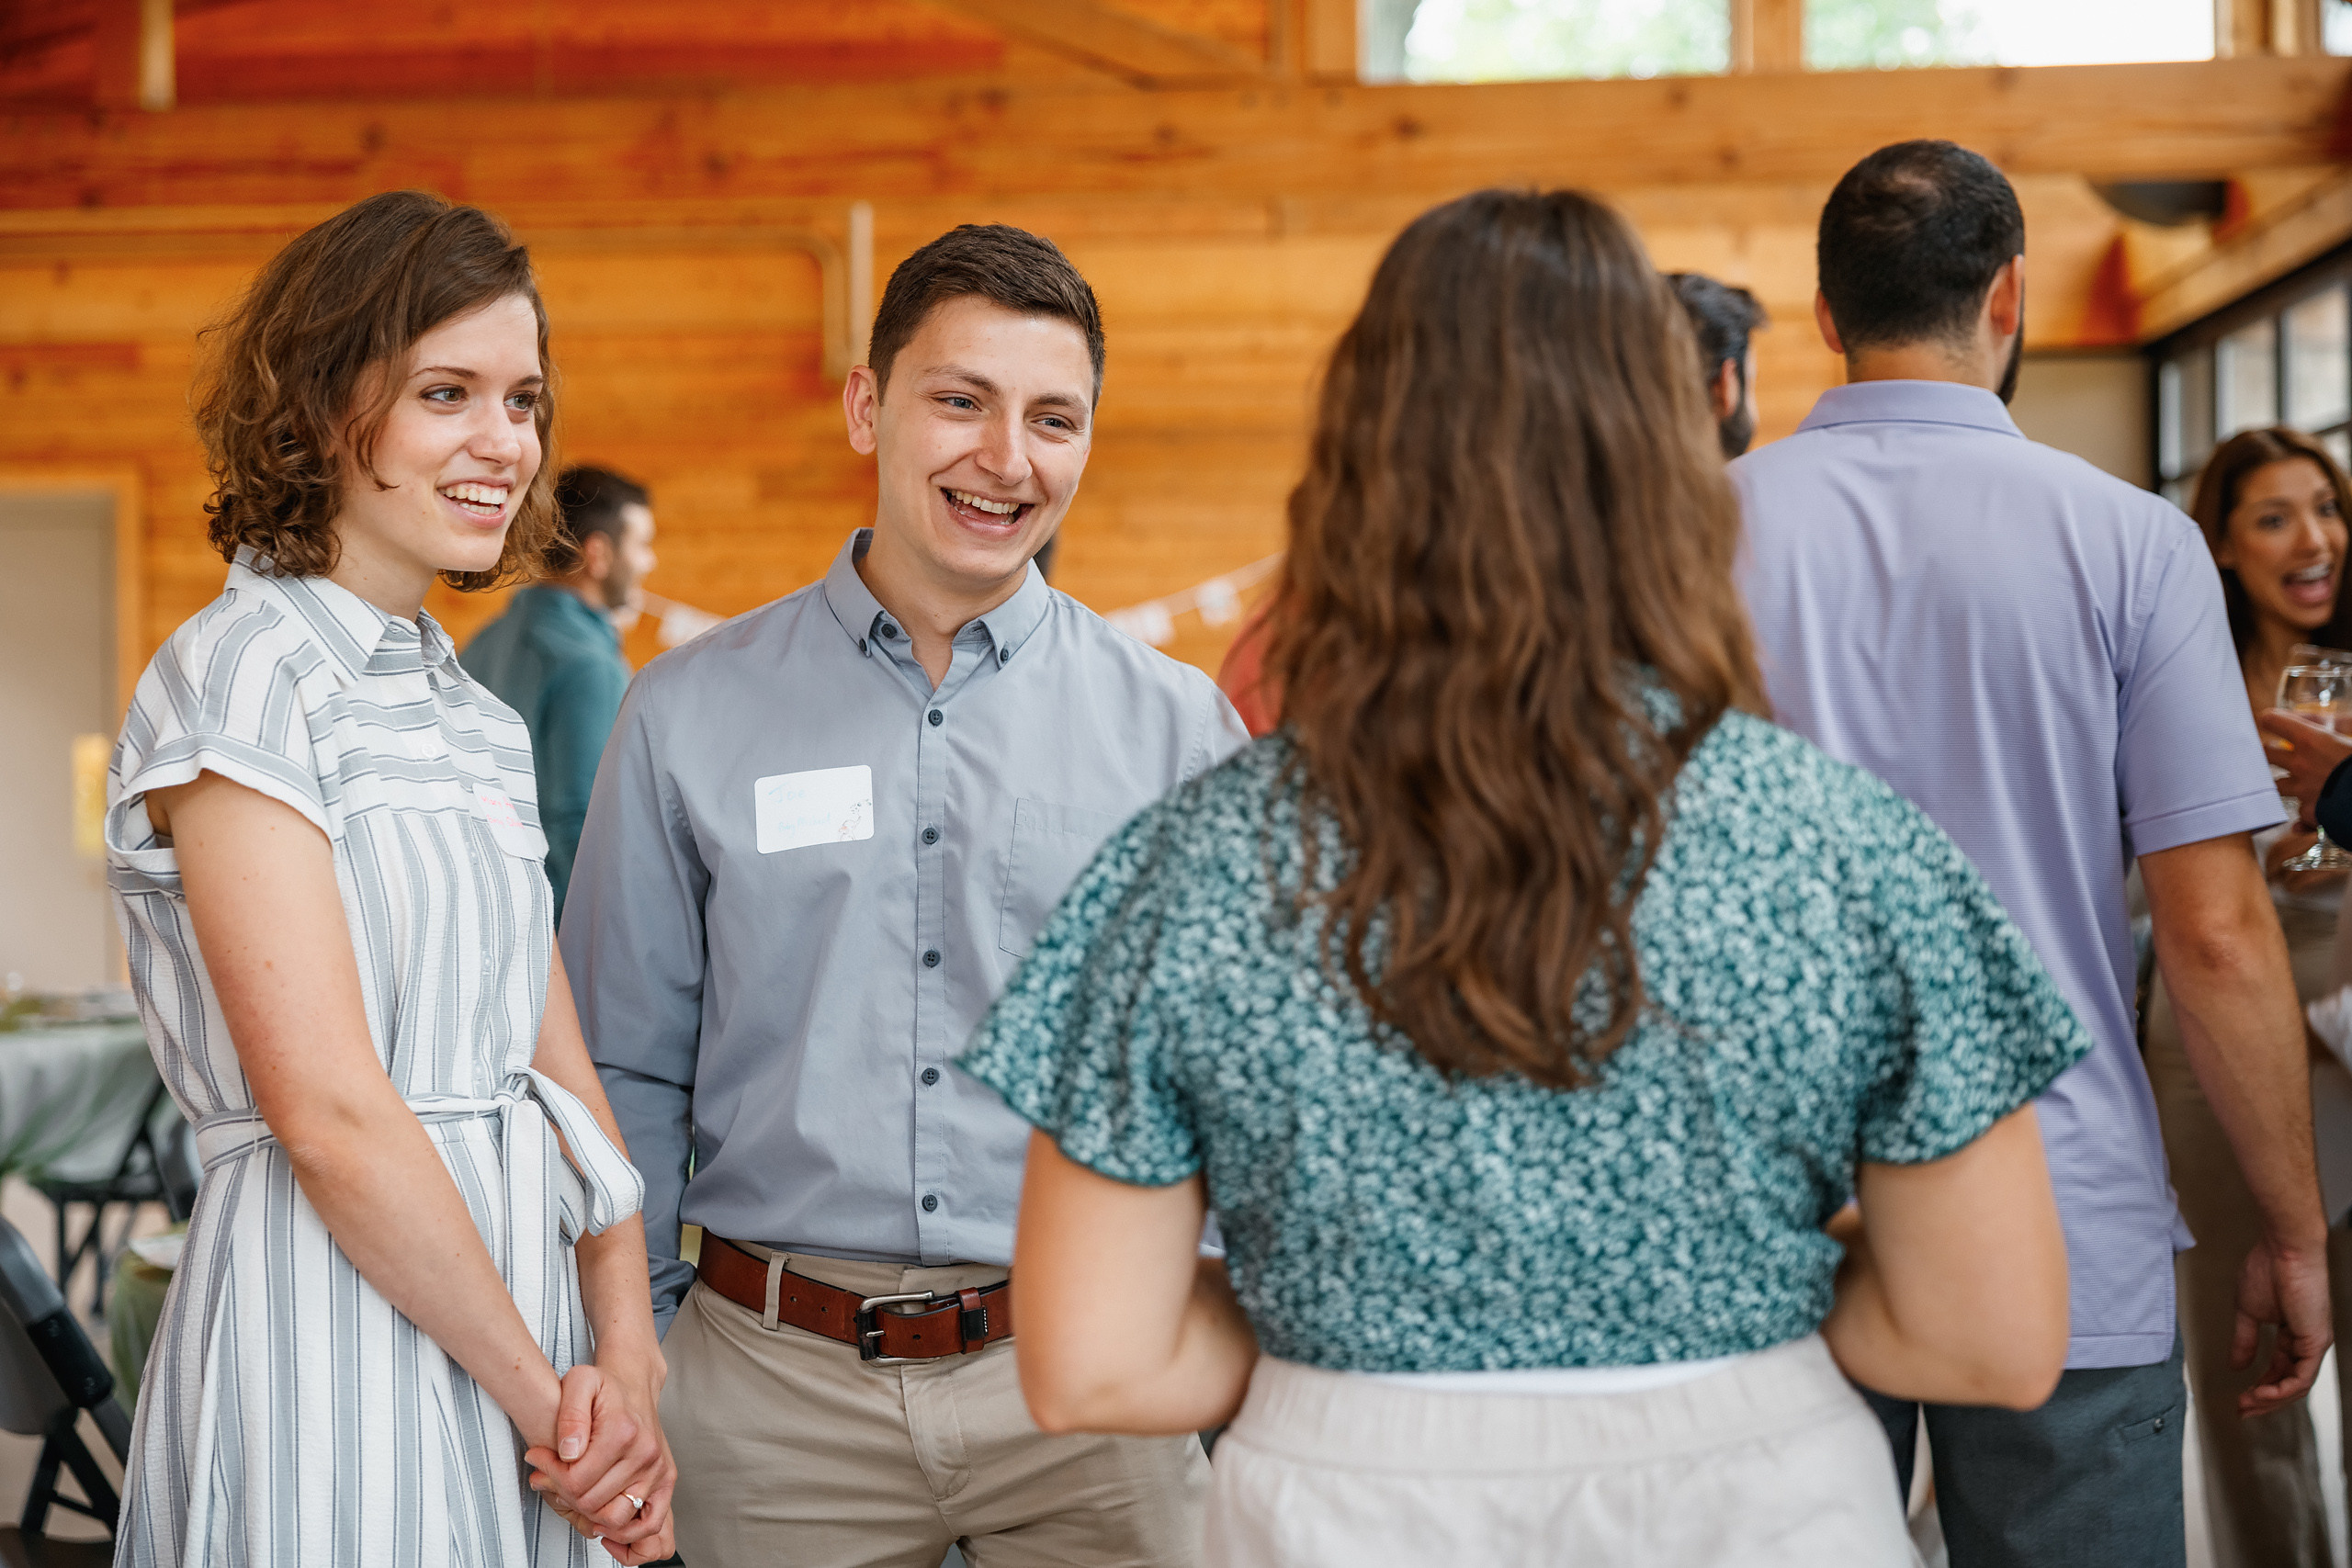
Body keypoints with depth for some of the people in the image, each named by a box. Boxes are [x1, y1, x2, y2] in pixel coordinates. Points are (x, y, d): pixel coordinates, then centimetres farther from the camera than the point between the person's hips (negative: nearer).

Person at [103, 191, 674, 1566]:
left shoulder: (473, 713, 12)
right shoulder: (242, 678, -11)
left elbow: (561, 1067, 8)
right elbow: (331, 1114, -17)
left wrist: (628, 1366, -4)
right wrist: (543, 1394, -11)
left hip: (510, 1281, 7)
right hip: (337, 1332, -7)